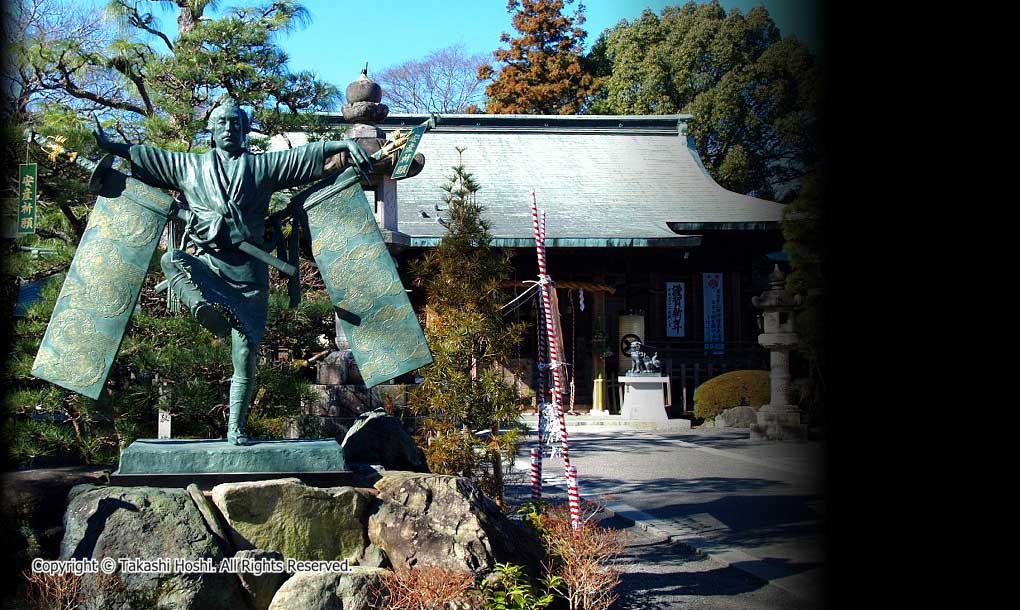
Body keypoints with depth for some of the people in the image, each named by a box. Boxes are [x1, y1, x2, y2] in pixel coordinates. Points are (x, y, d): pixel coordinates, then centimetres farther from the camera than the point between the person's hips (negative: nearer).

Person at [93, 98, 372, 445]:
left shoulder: (262, 166, 15)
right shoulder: (190, 166, 19)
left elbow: (307, 154, 10)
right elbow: (150, 156, 24)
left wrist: (346, 144, 1)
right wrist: (111, 147, 23)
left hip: (247, 269, -1)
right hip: (206, 263, 1)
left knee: (246, 354, -5)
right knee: (171, 259, -35)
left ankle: (236, 427, 2)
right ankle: (208, 309, -57)